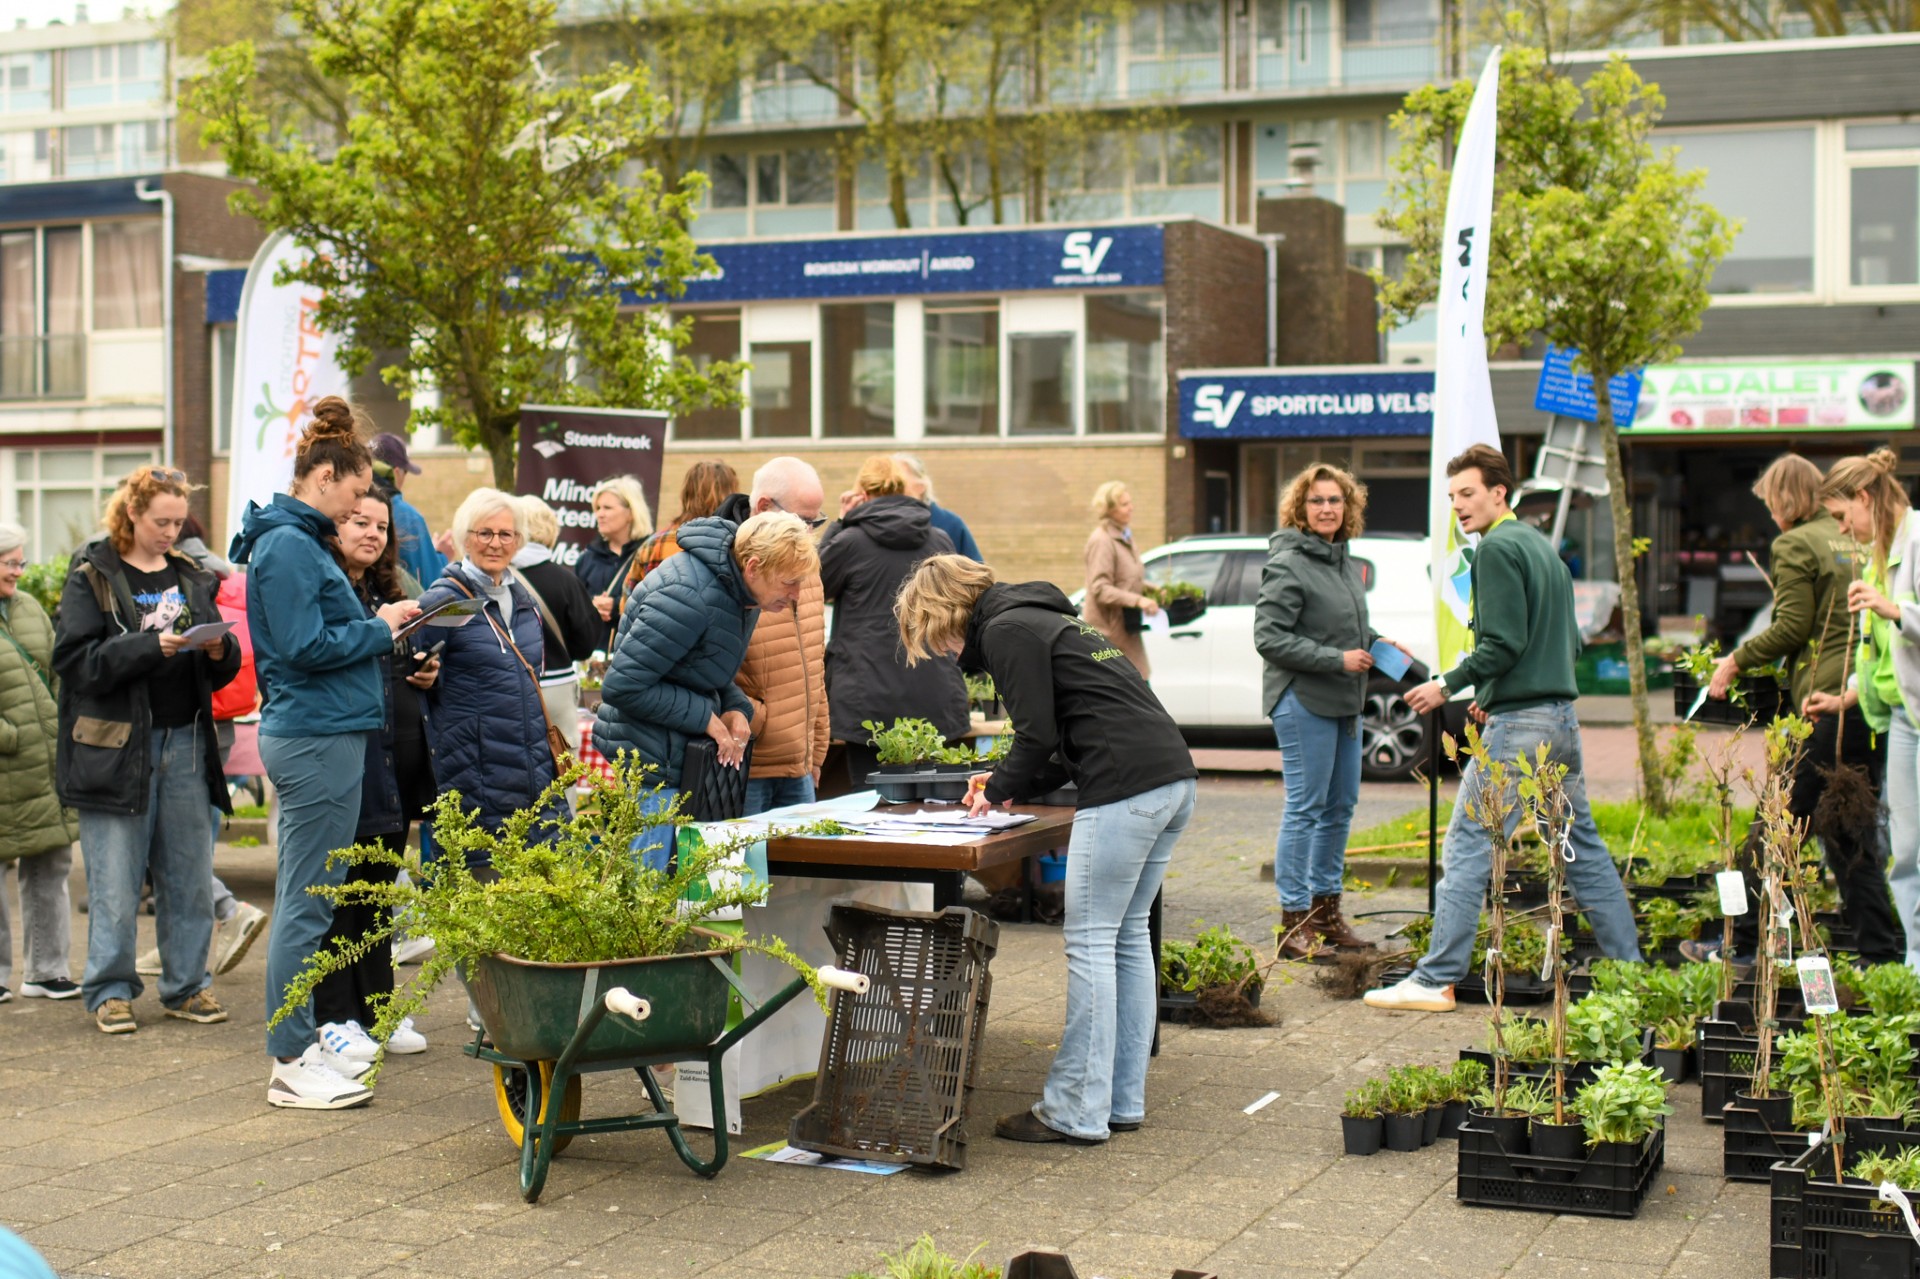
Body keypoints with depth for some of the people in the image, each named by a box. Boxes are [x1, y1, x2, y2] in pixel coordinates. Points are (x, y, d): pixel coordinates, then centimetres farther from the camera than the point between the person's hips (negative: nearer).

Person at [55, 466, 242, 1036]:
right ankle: (110, 991, 10)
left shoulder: (190, 577, 14)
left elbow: (222, 670, 15)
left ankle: (187, 986, 17)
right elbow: (76, 659, -12)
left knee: (190, 875, 6)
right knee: (115, 878, -2)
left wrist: (218, 650, -8)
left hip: (185, 743, 4)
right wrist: (151, 646, -21)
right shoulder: (92, 576, 0)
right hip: (116, 746, -4)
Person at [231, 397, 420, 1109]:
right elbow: (304, 646, -19)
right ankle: (291, 1064, 1)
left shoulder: (299, 540, 17)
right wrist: (380, 629, -9)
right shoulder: (287, 544, -14)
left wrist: (378, 628, 6)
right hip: (316, 737, -11)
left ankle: (301, 1047, 22)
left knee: (303, 900, 14)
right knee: (306, 904, -5)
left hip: (314, 735, 11)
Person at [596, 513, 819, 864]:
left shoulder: (738, 589, 5)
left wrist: (737, 708, -3)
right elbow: (622, 686, -23)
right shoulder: (690, 597, -24)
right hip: (652, 756, -9)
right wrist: (707, 718, -19)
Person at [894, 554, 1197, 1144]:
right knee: (1128, 937, 13)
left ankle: (1076, 1112, -2)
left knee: (1091, 943, -5)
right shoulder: (1039, 617, 27)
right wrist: (1012, 785, 22)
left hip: (1124, 789, -10)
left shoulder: (1005, 631, -3)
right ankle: (1123, 1102, 18)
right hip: (1173, 779, 10)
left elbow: (1039, 735, -8)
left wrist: (999, 789, 9)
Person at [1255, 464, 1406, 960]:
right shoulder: (1288, 565, -13)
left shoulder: (1345, 562, 14)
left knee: (1340, 807, 13)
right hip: (1303, 701, -9)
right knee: (1305, 808, -7)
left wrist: (1377, 642, 5)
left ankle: (1326, 908, 24)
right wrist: (1336, 659, -19)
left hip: (1344, 702, 9)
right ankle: (1294, 920, -1)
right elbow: (1269, 638, -18)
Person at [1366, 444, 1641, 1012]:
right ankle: (1629, 963, 19)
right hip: (1563, 717, 9)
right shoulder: (1544, 547, 18)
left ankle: (1437, 980, -9)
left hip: (1517, 725, -9)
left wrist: (1449, 685, -7)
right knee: (1583, 846, 15)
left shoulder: (1497, 548, -9)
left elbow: (1504, 643, -17)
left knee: (1468, 846, -8)